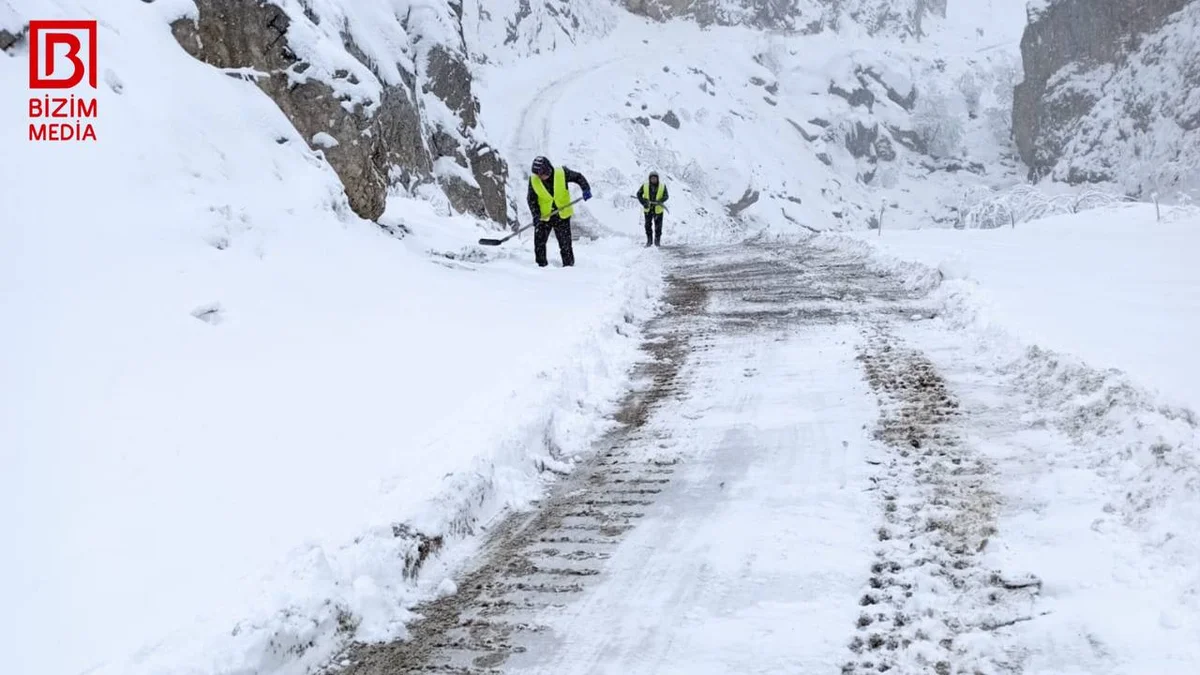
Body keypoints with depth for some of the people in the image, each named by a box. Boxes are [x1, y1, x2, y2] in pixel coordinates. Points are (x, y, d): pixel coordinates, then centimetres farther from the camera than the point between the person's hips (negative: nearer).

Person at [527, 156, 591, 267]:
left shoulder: (562, 173, -16)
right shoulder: (533, 180, -12)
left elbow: (578, 177, -1)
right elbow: (531, 198, -3)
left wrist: (586, 189, -16)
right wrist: (536, 214, -14)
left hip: (562, 215, -1)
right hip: (543, 216, 1)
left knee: (565, 243, 3)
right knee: (539, 241, -1)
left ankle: (569, 265, 16)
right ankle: (542, 265, 13)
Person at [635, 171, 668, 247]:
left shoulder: (662, 186, -5)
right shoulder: (645, 185, -3)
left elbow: (666, 196, -6)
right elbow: (639, 194, 3)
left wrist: (659, 201, -25)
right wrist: (643, 202, -11)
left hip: (658, 209, -1)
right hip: (648, 209, 1)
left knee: (658, 226, 4)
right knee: (648, 225, 3)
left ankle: (657, 240, 20)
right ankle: (649, 241, 15)